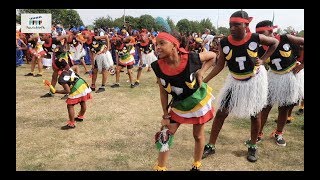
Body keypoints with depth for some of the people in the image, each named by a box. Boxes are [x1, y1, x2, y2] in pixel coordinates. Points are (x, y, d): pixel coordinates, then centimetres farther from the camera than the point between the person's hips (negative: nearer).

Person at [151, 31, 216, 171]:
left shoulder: (191, 59, -27)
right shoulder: (158, 67, -19)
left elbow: (213, 56, -7)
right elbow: (163, 93, -8)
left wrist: (201, 72, -21)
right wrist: (166, 116, -4)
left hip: (198, 101, -2)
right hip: (178, 104, 2)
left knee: (198, 135, 14)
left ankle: (196, 165, 39)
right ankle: (160, 167, 25)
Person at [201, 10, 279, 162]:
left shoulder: (256, 38, -18)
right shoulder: (224, 43, -15)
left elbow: (275, 42, 1)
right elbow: (219, 66, -8)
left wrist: (263, 60, -10)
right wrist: (203, 81, -16)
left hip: (255, 80, -1)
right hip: (236, 82, 1)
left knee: (255, 115, 10)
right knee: (221, 113, 0)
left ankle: (252, 147, 31)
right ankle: (211, 146, 14)